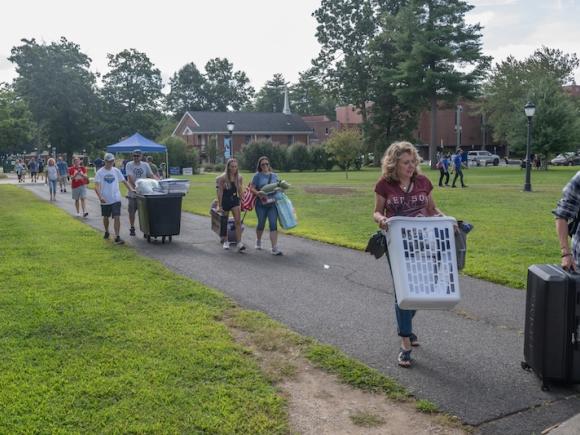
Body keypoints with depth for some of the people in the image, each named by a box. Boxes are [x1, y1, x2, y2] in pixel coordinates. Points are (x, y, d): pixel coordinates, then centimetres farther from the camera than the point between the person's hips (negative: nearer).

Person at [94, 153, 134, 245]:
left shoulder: (116, 171, 4)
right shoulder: (100, 172, -5)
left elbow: (124, 181, 10)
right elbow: (96, 186, -13)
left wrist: (131, 189, -6)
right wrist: (100, 196, -28)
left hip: (116, 199, 0)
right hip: (105, 200, 0)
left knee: (117, 218, -11)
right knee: (105, 217, 17)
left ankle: (117, 237, -12)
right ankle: (106, 232, 41)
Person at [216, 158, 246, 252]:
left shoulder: (239, 178, -1)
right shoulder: (223, 178, -10)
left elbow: (240, 191, 7)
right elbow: (220, 192, -7)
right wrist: (219, 206, -8)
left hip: (235, 200, 2)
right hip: (225, 201, -2)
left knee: (238, 221, -11)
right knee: (225, 222, 11)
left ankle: (239, 243, -14)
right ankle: (226, 242, 27)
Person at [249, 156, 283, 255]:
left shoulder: (274, 175, 11)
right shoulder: (257, 175, 0)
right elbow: (251, 188, -4)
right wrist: (258, 193, -23)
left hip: (272, 203, 2)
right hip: (261, 204, -2)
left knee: (273, 225, -7)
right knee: (261, 224, 11)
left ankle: (274, 248, -9)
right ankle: (258, 241, 40)